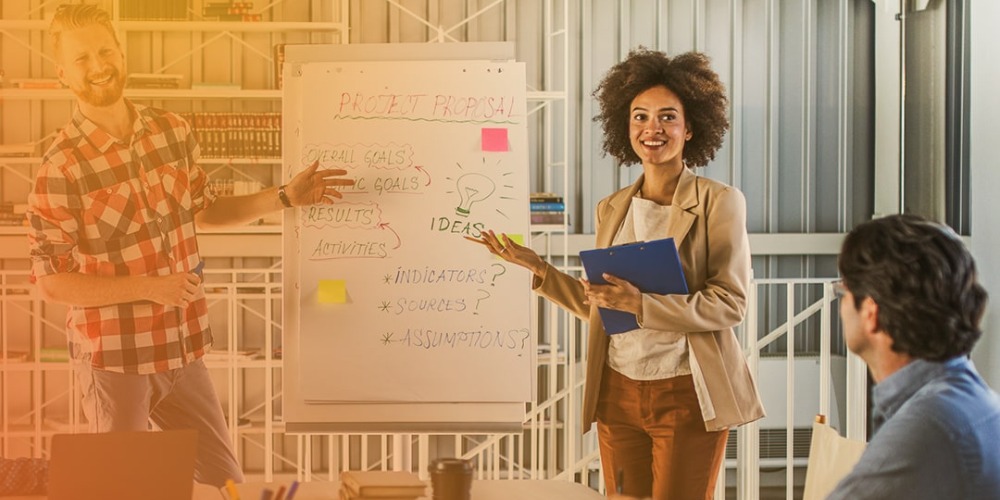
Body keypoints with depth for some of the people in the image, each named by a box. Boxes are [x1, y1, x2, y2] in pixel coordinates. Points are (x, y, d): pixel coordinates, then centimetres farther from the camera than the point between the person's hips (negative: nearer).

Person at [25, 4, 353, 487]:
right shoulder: (61, 168, -16)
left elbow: (203, 210, 16)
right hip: (114, 357, -5)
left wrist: (286, 196, 9)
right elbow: (51, 283, -14)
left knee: (226, 482, 15)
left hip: (182, 348, 5)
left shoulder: (173, 131, 0)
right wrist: (147, 288, -20)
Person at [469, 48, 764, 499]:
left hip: (686, 394, -4)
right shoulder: (611, 209, 11)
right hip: (618, 392, 5)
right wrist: (535, 267, 7)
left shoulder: (720, 202, -4)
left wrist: (640, 303, -21)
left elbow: (730, 304, -11)